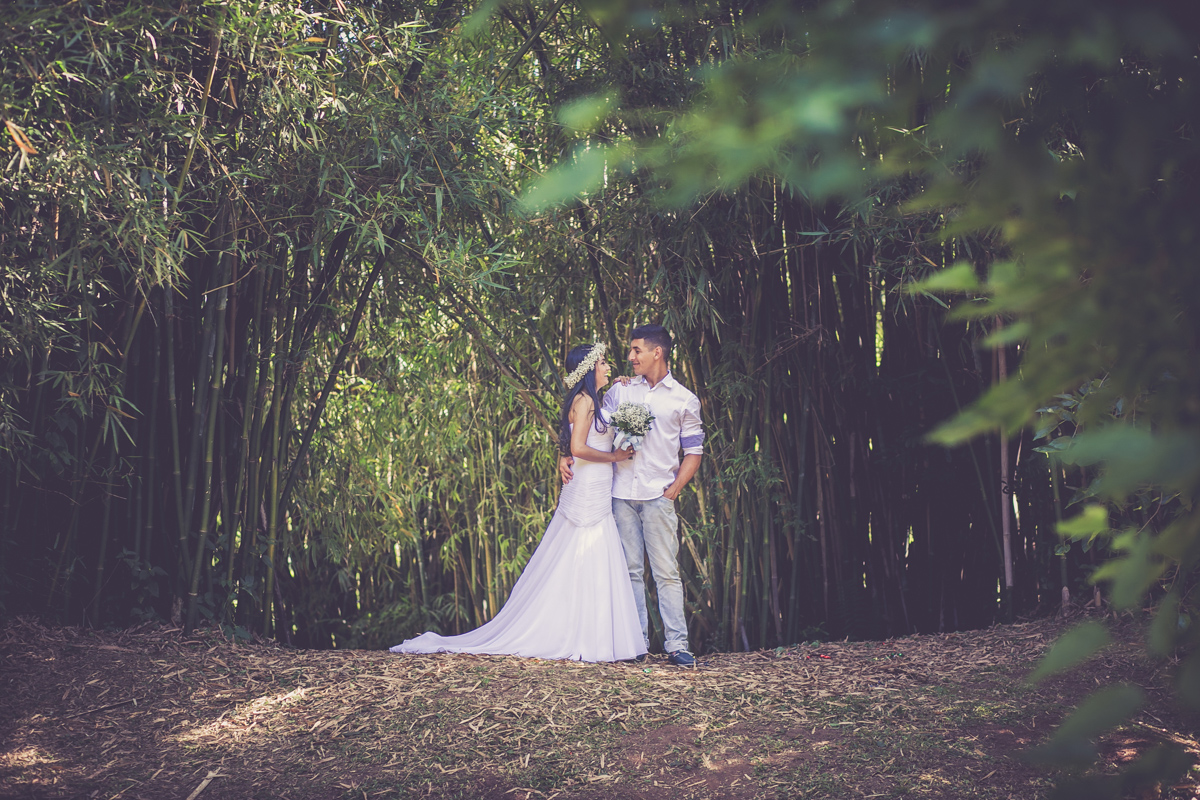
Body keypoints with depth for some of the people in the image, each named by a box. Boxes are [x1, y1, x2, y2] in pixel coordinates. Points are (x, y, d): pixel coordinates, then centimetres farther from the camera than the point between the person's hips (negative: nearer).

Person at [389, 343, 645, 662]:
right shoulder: (583, 400, -12)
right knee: (584, 569, -6)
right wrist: (615, 456, -10)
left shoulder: (592, 402, 17)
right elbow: (578, 448, -21)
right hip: (587, 495, -9)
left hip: (595, 498, 9)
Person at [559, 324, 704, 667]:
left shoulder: (684, 400, 7)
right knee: (630, 571, 4)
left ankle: (676, 644, -4)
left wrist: (673, 490, -3)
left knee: (666, 572, -6)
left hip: (658, 497, -2)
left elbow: (693, 451, 7)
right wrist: (567, 455, -2)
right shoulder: (620, 392, 13)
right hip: (622, 494, 3)